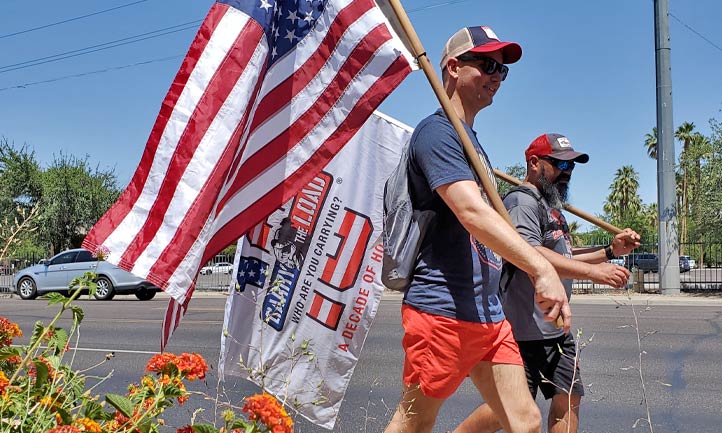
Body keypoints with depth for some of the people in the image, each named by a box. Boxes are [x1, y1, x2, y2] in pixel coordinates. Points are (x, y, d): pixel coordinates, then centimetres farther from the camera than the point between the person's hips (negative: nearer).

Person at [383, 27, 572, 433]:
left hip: (489, 313, 9)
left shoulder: (471, 141, 20)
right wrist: (542, 268, -34)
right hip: (443, 310, -9)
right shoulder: (437, 131, -10)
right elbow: (472, 213, -25)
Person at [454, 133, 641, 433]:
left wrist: (610, 251, 13)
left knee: (568, 398, 9)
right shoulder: (522, 200, -11)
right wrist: (593, 271, -29)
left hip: (557, 327, 10)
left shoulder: (551, 205, 22)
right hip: (528, 327, -10)